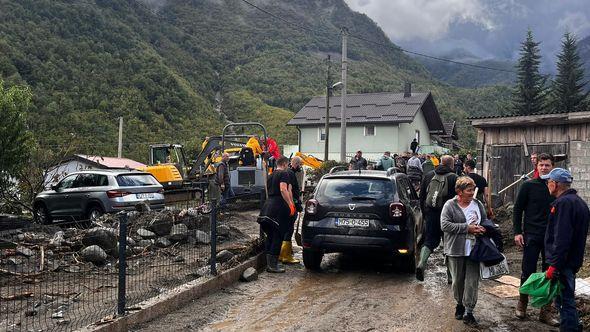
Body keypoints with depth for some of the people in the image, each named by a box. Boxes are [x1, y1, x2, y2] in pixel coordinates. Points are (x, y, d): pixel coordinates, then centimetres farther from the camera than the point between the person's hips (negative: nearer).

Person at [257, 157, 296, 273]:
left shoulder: (271, 175, 21)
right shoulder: (284, 174, -5)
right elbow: (283, 189, -20)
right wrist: (290, 204, -21)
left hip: (268, 205, 8)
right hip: (278, 206, -8)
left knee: (270, 236, 14)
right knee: (278, 236, -3)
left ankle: (269, 263, 18)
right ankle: (273, 265, -3)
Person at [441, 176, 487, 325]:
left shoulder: (478, 205, 8)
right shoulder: (450, 205, -6)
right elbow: (445, 225, -16)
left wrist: (483, 229, -3)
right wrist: (467, 228, -18)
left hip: (474, 250, 3)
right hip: (456, 251, -2)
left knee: (472, 282, 0)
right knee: (457, 280, 11)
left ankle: (468, 312, 8)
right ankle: (460, 304, 34)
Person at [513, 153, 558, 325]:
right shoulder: (528, 185, -1)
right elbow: (517, 209, 0)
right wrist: (517, 232, -6)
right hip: (531, 236, -2)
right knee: (528, 272, 4)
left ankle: (546, 312, 17)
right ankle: (522, 304, 24)